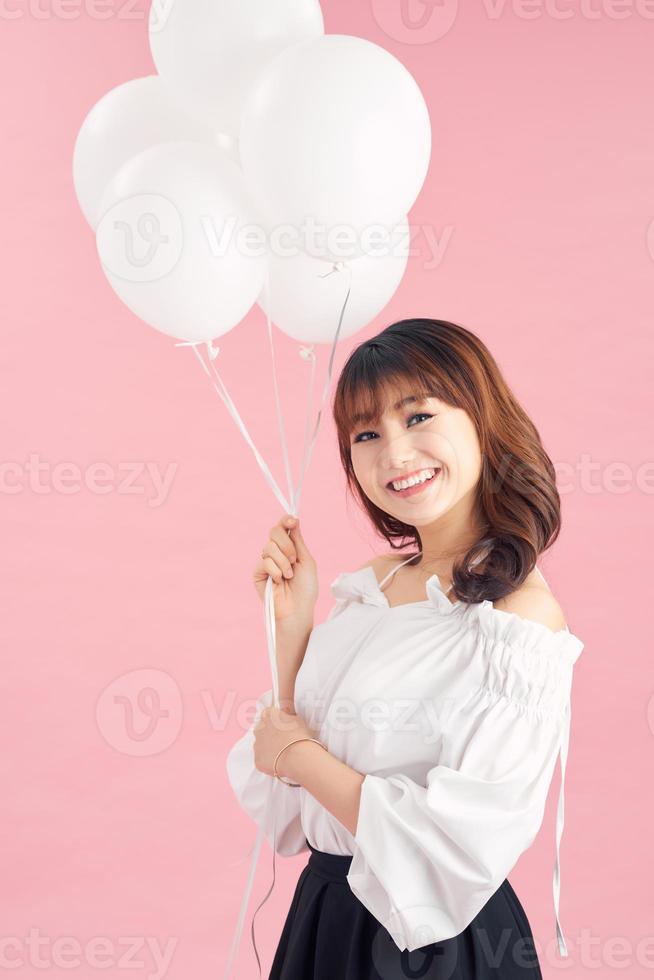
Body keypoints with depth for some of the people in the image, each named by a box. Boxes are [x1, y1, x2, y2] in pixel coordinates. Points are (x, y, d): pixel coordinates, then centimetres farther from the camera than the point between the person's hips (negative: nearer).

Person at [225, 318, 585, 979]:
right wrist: (292, 621, -8)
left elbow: (463, 852, -26)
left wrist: (301, 755, -16)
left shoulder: (517, 614, -22)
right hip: (324, 911, 6)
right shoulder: (369, 586, -1)